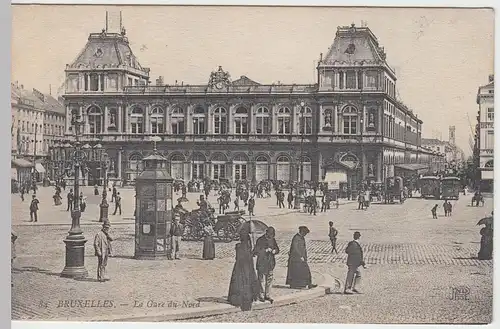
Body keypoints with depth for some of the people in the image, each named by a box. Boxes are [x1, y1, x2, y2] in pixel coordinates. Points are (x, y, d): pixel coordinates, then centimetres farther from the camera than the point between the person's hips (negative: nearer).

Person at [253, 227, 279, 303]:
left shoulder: (272, 240, 9)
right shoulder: (260, 240, -9)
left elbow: (277, 249, 15)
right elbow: (256, 251, -13)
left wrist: (274, 251, -8)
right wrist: (265, 250, -22)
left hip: (270, 263, 6)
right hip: (262, 264, -6)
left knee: (269, 280, 8)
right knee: (262, 280, -2)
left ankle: (267, 295, 16)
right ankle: (261, 296, 7)